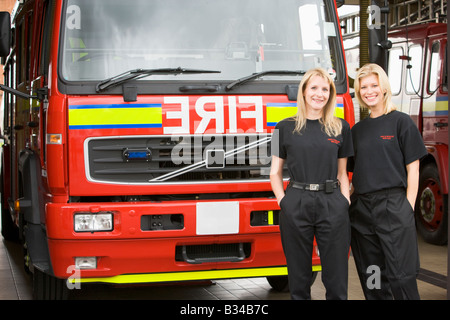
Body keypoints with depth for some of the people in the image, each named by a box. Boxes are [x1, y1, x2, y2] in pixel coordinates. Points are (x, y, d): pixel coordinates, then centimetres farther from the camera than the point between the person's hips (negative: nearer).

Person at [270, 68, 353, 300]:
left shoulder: (341, 128, 10)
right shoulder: (286, 128, 6)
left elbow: (342, 174, 13)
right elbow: (275, 173, 8)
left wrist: (346, 204, 1)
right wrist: (283, 202, -5)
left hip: (332, 205, 1)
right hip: (296, 205, -1)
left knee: (336, 279, 2)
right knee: (299, 277, 6)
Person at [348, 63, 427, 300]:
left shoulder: (400, 122, 1)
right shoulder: (357, 130, 15)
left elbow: (413, 168, -3)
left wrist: (408, 207, -10)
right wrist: (348, 201, 5)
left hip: (393, 206, -5)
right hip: (362, 208, 5)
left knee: (400, 276, -9)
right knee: (371, 278, 8)